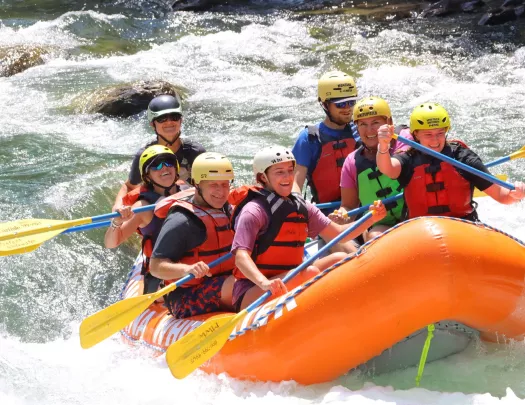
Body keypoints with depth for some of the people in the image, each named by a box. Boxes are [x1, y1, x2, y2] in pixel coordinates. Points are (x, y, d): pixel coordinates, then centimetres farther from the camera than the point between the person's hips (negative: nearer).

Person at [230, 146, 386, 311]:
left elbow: (339, 234, 9)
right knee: (310, 273, -29)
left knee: (341, 260, -3)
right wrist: (265, 283, -42)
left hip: (289, 286, 8)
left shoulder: (302, 207, 10)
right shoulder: (254, 211, -12)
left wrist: (371, 219, -6)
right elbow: (241, 257, -24)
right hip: (250, 296, -8)